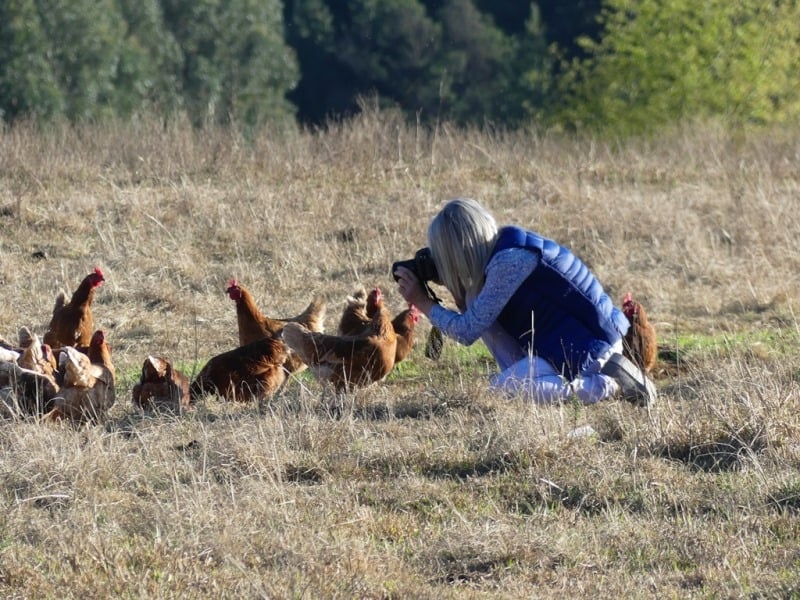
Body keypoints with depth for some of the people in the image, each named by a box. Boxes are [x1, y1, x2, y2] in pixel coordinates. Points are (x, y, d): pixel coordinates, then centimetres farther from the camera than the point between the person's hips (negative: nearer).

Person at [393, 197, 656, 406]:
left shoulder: (509, 261, -20)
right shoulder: (505, 250, 8)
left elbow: (468, 331, -17)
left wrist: (422, 302, -6)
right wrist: (452, 287, 4)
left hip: (585, 349, -10)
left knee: (500, 389, -16)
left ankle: (610, 386, -13)